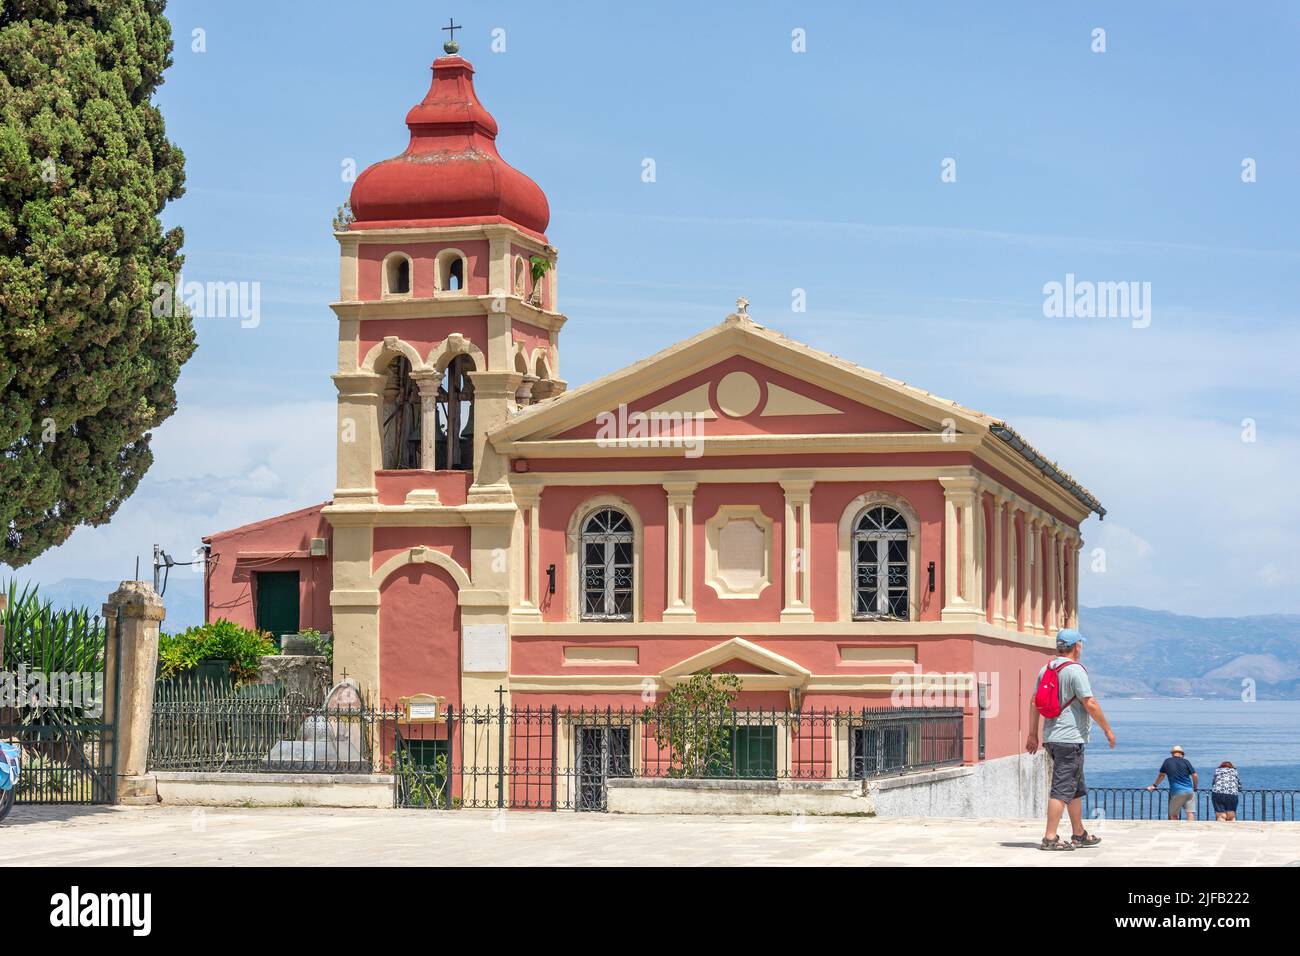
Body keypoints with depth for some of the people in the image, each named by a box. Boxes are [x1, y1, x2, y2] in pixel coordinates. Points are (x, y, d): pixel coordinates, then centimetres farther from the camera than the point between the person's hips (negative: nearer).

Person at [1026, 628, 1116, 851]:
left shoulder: (1045, 669, 11)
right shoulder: (1075, 670, -13)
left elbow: (1034, 702, 13)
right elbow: (1090, 704, -16)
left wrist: (1032, 735, 17)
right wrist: (1107, 730, -5)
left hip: (1051, 736, 9)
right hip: (1070, 738, -9)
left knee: (1077, 788, 18)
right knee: (1062, 789, -8)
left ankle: (1079, 835, 24)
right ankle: (1050, 838, -11)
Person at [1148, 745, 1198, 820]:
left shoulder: (1167, 761, 7)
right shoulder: (1186, 761, 6)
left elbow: (1161, 775, 18)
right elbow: (1194, 775, 4)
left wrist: (1154, 785, 32)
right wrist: (1195, 788, 20)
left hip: (1177, 792, -1)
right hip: (1189, 791, 1)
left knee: (1173, 814, 7)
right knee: (1190, 812, -1)